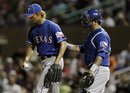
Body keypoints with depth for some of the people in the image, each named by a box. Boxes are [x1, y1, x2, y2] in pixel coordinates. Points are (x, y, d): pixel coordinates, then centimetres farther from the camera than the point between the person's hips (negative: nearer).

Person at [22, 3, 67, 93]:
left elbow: (63, 44, -16)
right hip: (45, 60, 8)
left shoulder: (53, 26, -13)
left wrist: (56, 63, -23)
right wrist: (26, 60, 1)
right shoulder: (33, 29, 9)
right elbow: (31, 47, 18)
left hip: (54, 59, -8)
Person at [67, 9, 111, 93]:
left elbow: (101, 55, -24)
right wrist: (67, 45, 23)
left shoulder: (101, 35, -13)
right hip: (93, 71, 10)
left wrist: (92, 70, -33)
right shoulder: (92, 34, 20)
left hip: (100, 71, -10)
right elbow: (82, 48, 29)